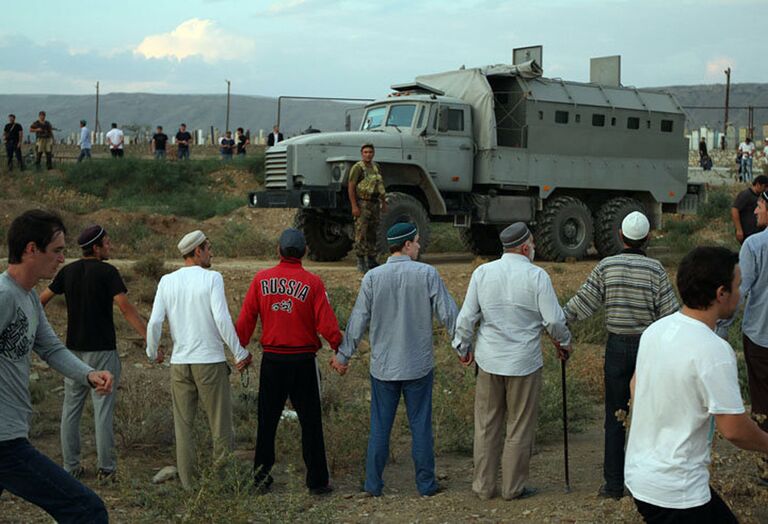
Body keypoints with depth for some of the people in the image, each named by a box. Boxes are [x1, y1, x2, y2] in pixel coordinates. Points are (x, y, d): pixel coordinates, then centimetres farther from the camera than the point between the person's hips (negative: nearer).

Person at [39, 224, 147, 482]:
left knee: (71, 408, 11)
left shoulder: (68, 271, 6)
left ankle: (71, 466, 15)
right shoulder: (107, 272, -11)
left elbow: (41, 300, 13)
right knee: (103, 410, 0)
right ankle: (106, 468, 3)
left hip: (74, 349, 5)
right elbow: (126, 309, -19)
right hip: (102, 350, -5)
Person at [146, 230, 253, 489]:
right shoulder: (212, 278, -7)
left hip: (179, 363, 4)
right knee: (221, 424, 5)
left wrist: (152, 352, 16)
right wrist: (240, 353, -8)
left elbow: (154, 322, -1)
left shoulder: (167, 281, 4)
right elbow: (222, 319, -16)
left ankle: (189, 484, 13)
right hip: (210, 361, -4)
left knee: (183, 425, 10)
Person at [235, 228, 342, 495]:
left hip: (272, 360, 2)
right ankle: (317, 480, 11)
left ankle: (262, 472, 20)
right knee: (310, 422, 6)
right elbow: (326, 323, -12)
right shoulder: (312, 282, -9)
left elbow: (245, 319, 0)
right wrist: (340, 350, 1)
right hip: (303, 360, -2)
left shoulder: (261, 279, -1)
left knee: (267, 419, 14)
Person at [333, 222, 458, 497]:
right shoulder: (427, 274, -8)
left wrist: (343, 355, 7)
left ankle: (373, 484, 14)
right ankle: (426, 484, 15)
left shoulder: (372, 277, -6)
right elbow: (448, 313, -5)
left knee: (380, 426, 10)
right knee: (421, 425, 9)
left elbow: (358, 321, -3)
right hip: (419, 365, -1)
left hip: (382, 366, 1)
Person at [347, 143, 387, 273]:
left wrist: (384, 203, 17)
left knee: (373, 233, 11)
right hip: (362, 205, -7)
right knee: (361, 234, -6)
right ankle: (361, 261, -3)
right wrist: (354, 206, -19)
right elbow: (351, 187, -13)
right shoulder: (358, 168, -8)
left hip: (375, 204, 7)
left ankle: (372, 260, 19)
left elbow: (381, 186, 21)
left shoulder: (376, 167, 14)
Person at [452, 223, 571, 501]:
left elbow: (466, 317, 2)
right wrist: (564, 342, 10)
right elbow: (554, 320, -10)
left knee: (487, 425, 13)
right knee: (519, 427, 10)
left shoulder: (482, 272, -1)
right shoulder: (537, 276, -11)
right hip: (524, 362, -3)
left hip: (489, 361, 3)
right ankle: (513, 487, 18)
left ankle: (483, 485, 20)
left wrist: (463, 347, 16)